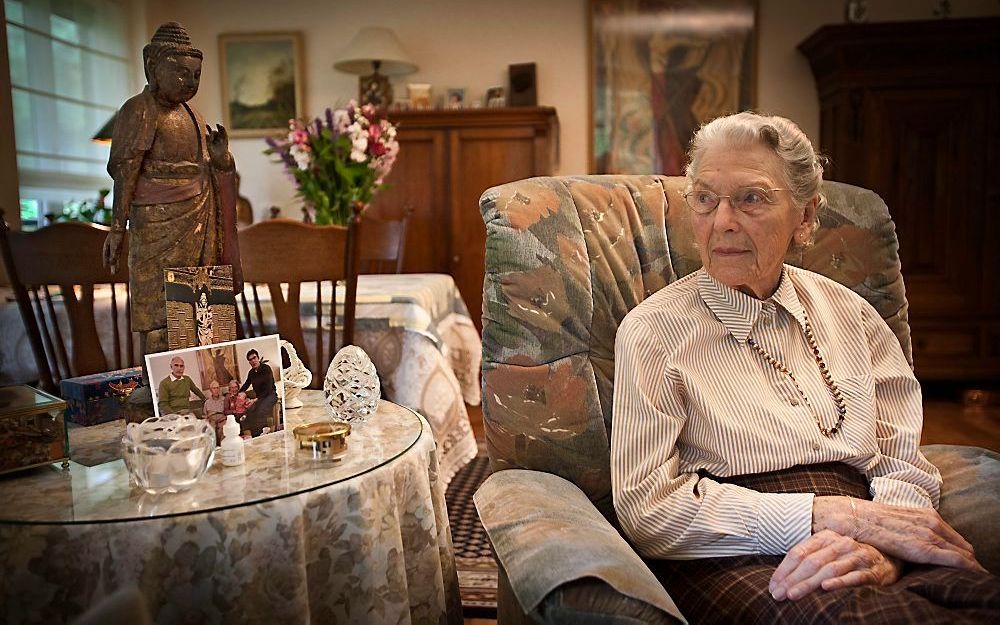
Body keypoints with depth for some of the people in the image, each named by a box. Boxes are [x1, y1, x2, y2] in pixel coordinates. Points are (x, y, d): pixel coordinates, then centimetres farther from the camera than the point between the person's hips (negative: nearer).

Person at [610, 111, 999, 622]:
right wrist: (830, 515, -15)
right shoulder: (654, 330, 0)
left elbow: (905, 464, 9)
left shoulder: (849, 315, 13)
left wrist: (876, 547, -15)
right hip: (730, 561, -4)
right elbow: (645, 505, -8)